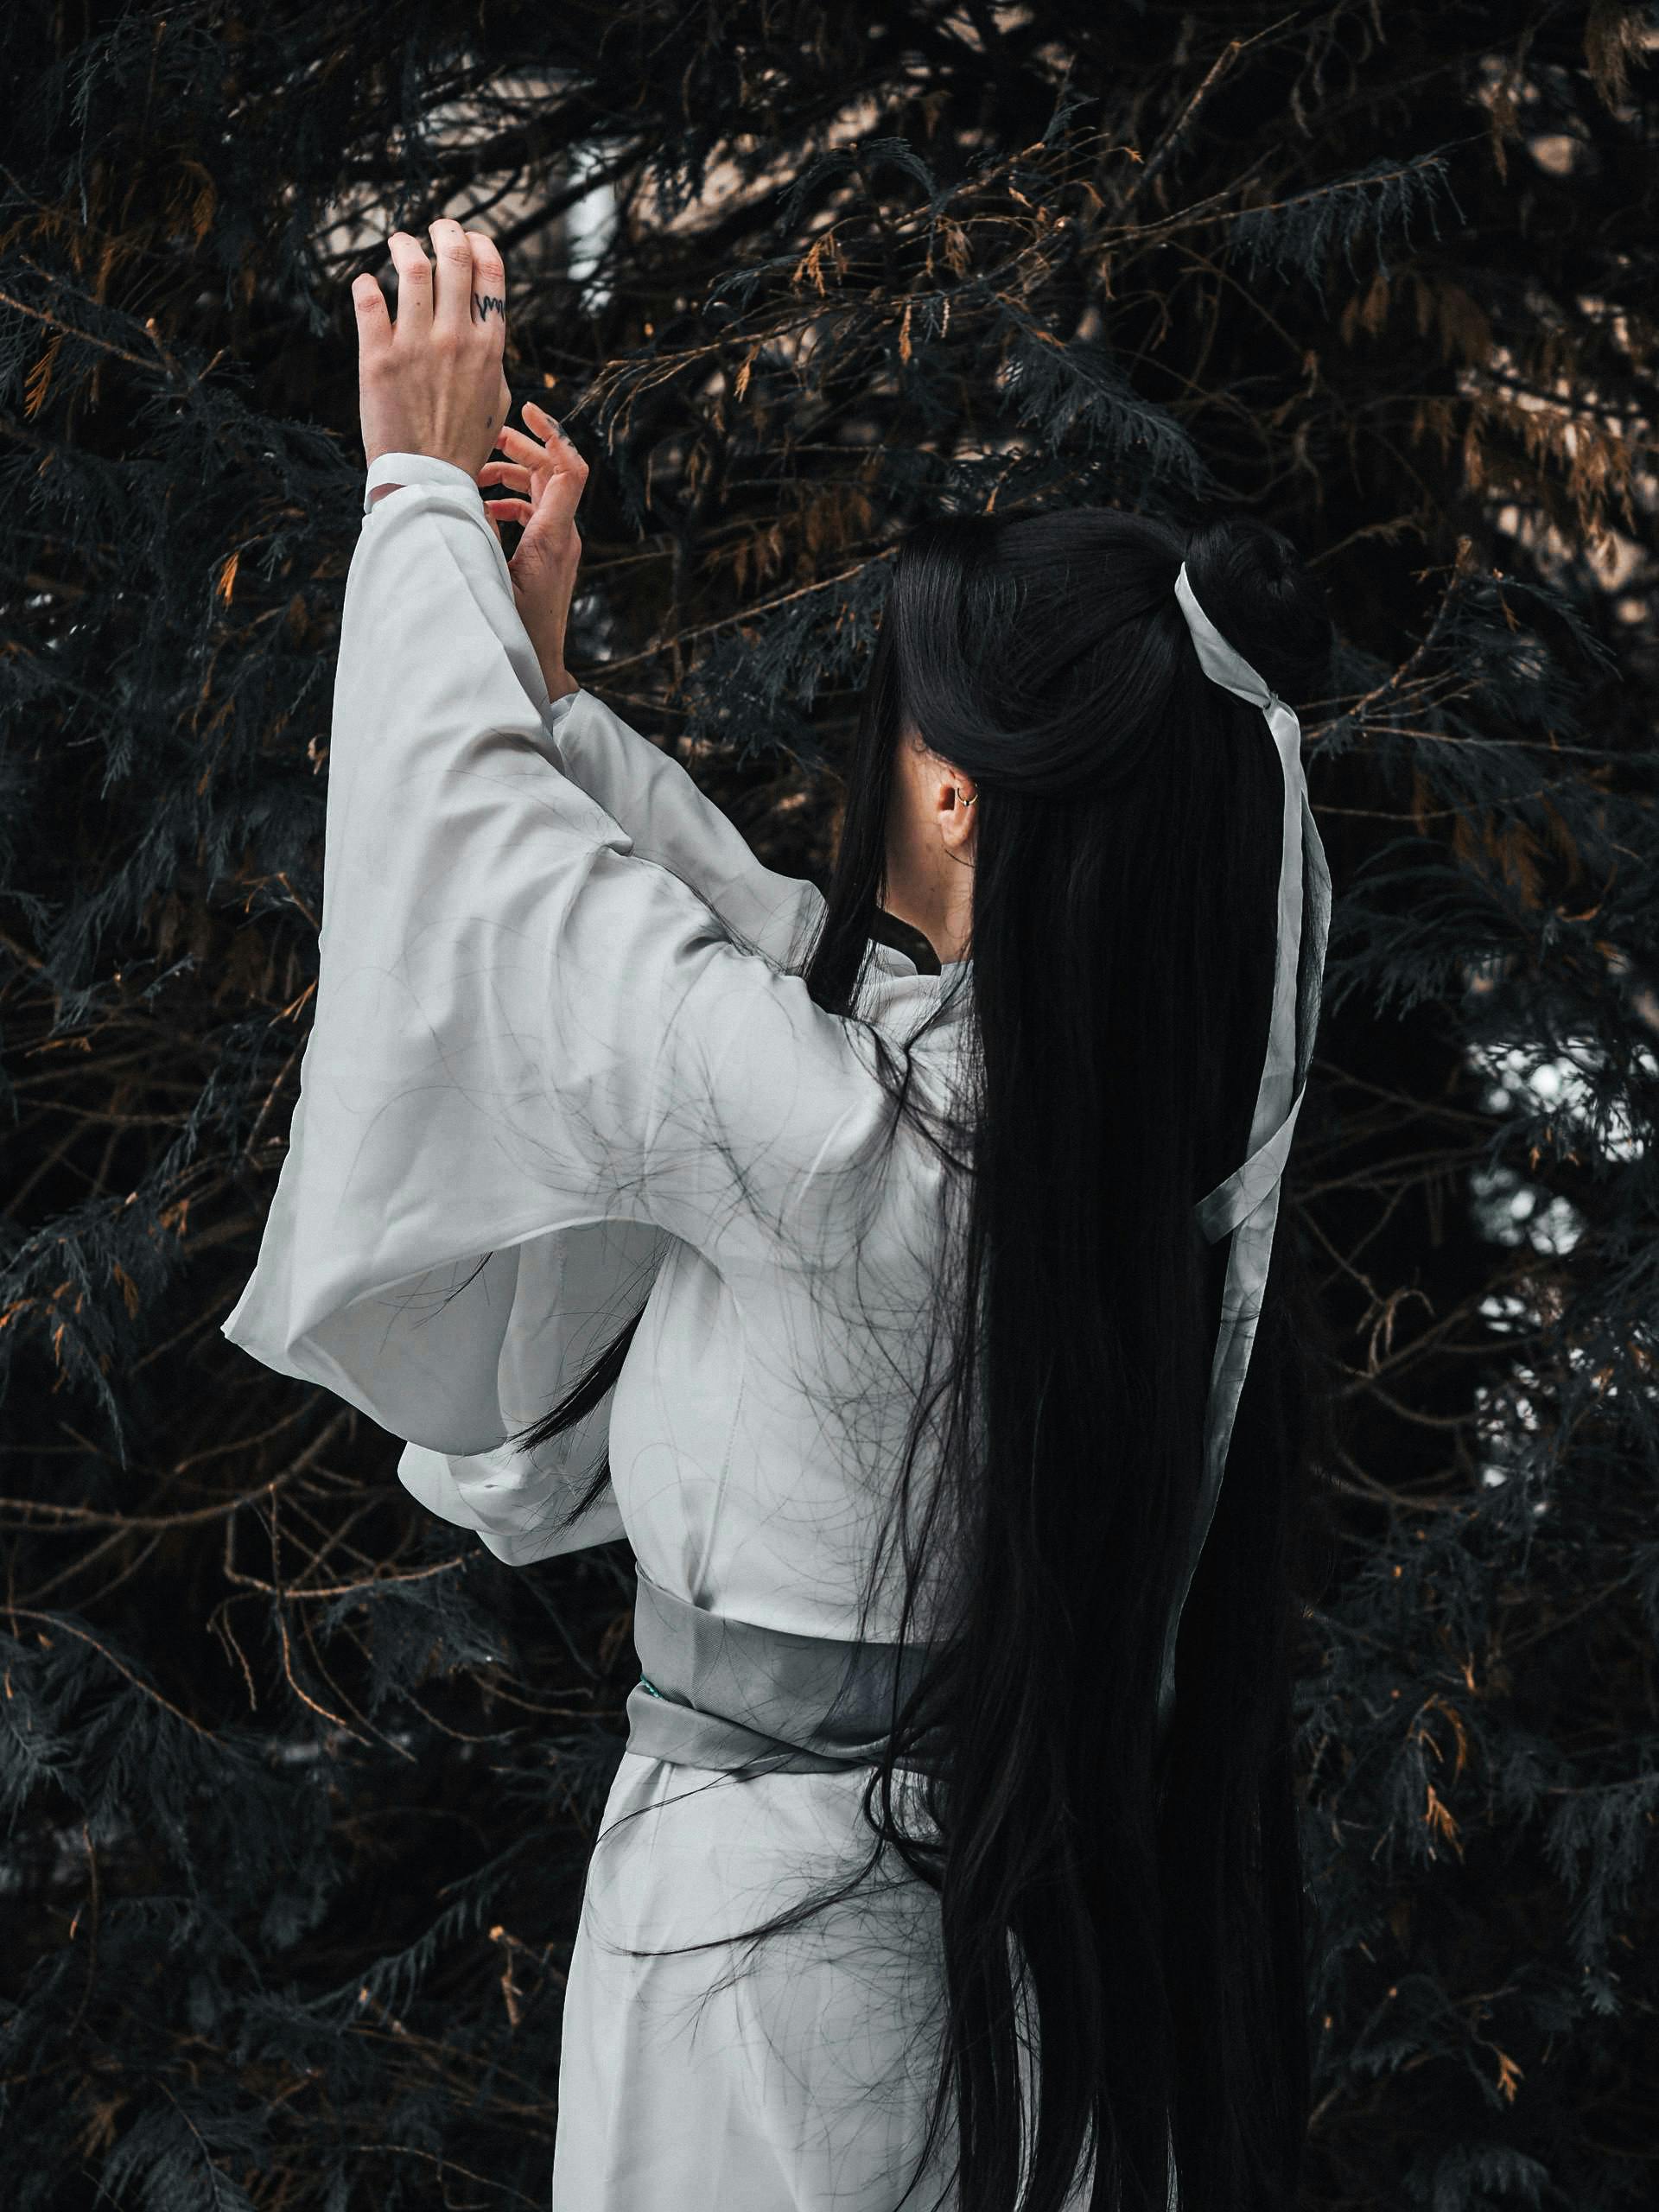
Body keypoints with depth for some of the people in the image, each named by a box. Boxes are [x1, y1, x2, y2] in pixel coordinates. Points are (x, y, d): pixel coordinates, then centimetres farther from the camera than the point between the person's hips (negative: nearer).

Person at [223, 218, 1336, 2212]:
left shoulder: (859, 1137, -28)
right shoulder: (1194, 1097, -7)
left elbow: (486, 855, -13)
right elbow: (771, 942, 9)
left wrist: (421, 483, 0)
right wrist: (545, 679, 14)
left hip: (788, 1922, -7)